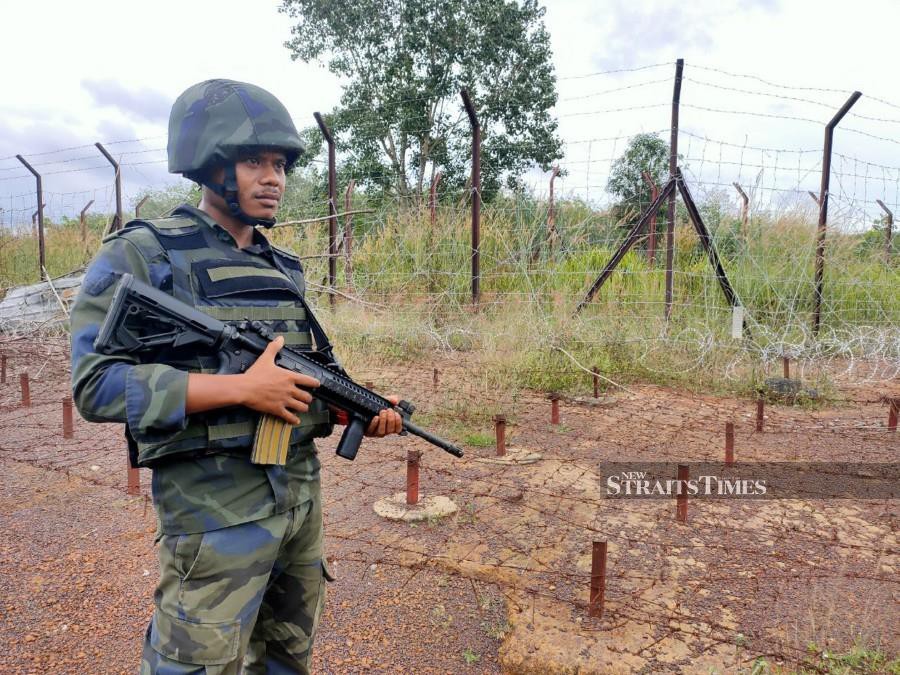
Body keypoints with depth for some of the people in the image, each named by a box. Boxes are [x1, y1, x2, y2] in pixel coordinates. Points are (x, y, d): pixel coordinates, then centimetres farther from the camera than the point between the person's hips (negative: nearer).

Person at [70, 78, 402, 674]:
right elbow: (98, 385, -17)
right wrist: (242, 387, -23)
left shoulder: (284, 268, 11)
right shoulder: (141, 255, -9)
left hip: (302, 490, 7)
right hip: (215, 502, -6)